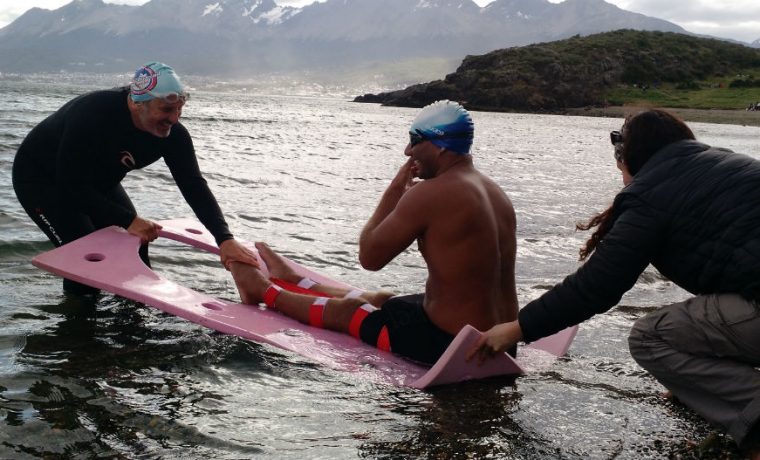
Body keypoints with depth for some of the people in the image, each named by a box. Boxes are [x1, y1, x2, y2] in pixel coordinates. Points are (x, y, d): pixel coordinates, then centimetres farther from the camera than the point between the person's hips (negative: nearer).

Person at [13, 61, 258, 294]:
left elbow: (194, 187, -22)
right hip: (39, 178, -6)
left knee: (134, 246, 0)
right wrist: (127, 220, -38)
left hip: (96, 181, 6)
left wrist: (225, 239, -35)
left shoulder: (173, 133, -21)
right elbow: (71, 186, -34)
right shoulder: (92, 114, -38)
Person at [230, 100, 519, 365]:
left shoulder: (429, 194, -21)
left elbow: (370, 257, -13)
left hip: (447, 343, -8)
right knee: (380, 300, 29)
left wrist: (394, 192, -2)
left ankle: (265, 291, 41)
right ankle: (290, 282, 52)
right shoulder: (494, 192, 5)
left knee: (347, 310, 15)